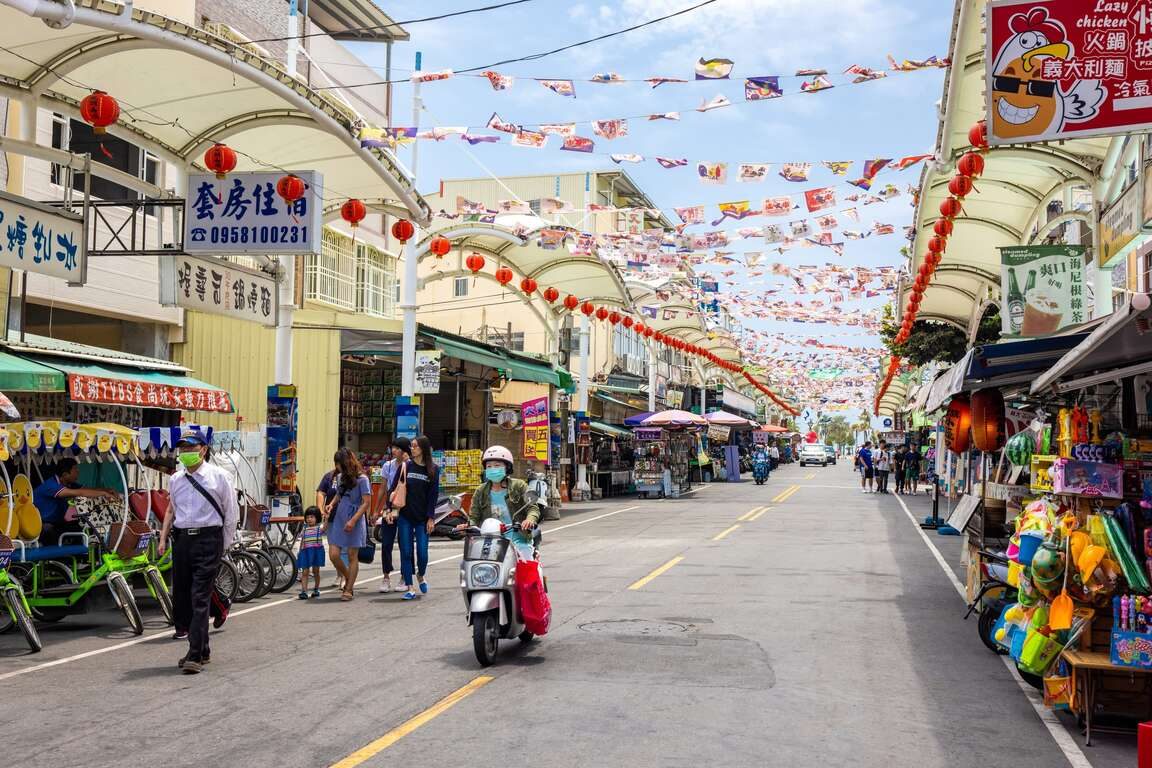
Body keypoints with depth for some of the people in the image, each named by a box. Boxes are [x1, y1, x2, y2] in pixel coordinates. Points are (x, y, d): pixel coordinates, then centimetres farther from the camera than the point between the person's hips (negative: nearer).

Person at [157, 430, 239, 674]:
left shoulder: (219, 477, -1)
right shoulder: (176, 480, 13)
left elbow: (232, 512, 2)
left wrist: (225, 545, 2)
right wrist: (163, 539, 15)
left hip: (208, 539, -6)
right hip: (181, 540, 6)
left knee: (200, 598, -10)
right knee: (180, 597, 8)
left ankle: (195, 655, -9)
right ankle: (202, 649, 23)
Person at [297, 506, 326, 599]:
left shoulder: (319, 527, -1)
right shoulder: (305, 529, 9)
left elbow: (324, 527, -25)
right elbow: (302, 542, 14)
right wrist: (300, 552, 11)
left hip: (317, 551, -2)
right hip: (305, 551, 2)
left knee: (315, 571, 10)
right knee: (305, 572, -5)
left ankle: (316, 589, 28)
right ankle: (304, 591, -9)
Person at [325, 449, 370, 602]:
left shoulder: (361, 479, -8)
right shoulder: (340, 477, 12)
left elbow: (366, 502, -11)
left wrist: (353, 520, -20)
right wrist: (332, 504, 7)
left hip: (354, 522, -6)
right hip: (338, 519, 6)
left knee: (352, 556, 1)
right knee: (333, 555, -1)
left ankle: (349, 589, 9)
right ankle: (348, 581, 22)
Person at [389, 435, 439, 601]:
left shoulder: (433, 469, 2)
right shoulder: (405, 467, 4)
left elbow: (433, 494, 2)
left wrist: (431, 518, -3)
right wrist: (393, 509, -7)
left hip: (422, 518, -1)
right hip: (405, 516, 1)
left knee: (422, 552, -4)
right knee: (406, 552, -1)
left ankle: (421, 575, 27)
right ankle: (410, 587, 7)